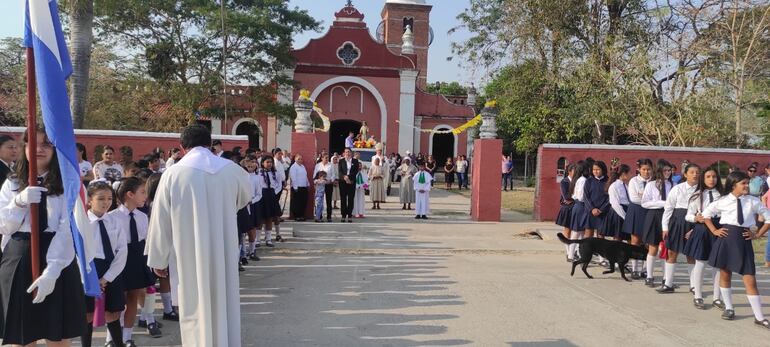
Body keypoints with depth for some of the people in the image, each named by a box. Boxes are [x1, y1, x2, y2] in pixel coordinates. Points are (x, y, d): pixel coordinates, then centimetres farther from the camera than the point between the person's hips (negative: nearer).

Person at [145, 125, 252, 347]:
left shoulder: (173, 173, -8)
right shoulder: (232, 169, -2)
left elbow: (161, 220, -3)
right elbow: (245, 197, 19)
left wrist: (158, 259, 7)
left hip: (191, 255, -2)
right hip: (224, 252, 2)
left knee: (195, 307, 9)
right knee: (224, 304, 14)